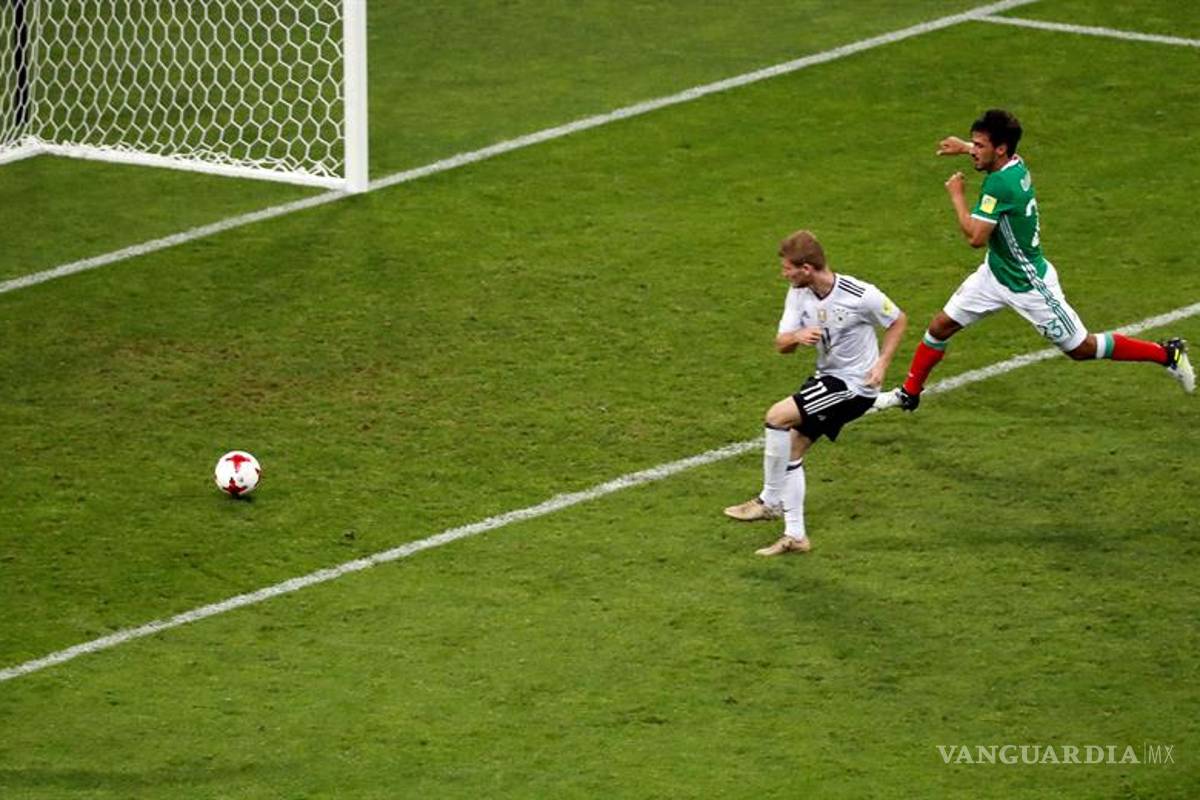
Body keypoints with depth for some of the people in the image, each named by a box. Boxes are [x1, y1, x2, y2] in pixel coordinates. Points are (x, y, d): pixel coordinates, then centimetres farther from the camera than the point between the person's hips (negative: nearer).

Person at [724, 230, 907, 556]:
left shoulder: (860, 296, -22)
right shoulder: (798, 295, -3)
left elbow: (898, 320, -5)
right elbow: (781, 345, -4)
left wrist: (881, 364, -13)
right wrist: (797, 336, -28)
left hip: (854, 385, -8)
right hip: (827, 377, 8)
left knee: (777, 416, -19)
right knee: (793, 448, 6)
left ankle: (769, 502, -6)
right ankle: (795, 535, 12)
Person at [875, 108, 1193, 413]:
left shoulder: (999, 184, -31)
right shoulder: (1016, 164, -5)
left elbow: (976, 236, -30)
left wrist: (957, 195, -19)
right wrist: (965, 148, 30)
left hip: (1029, 284, -9)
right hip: (996, 272, 9)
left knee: (1081, 348, 5)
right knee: (941, 326, 8)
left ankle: (1167, 354, 16)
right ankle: (909, 393, 23)